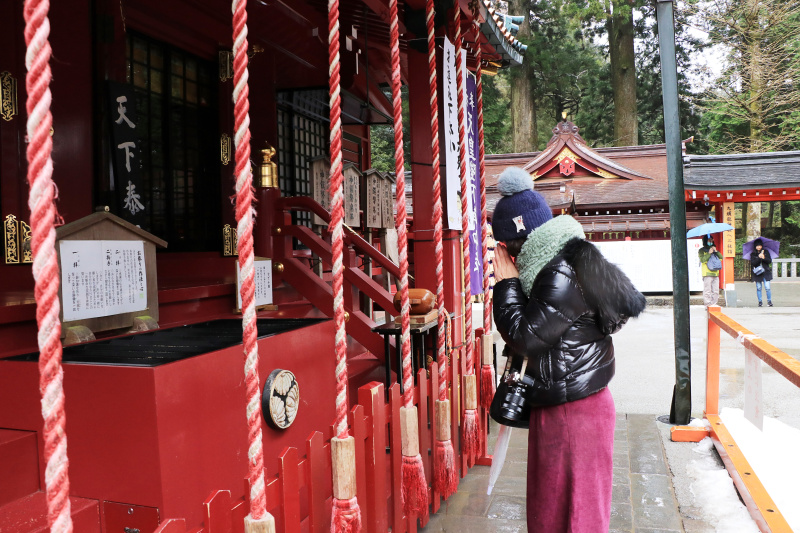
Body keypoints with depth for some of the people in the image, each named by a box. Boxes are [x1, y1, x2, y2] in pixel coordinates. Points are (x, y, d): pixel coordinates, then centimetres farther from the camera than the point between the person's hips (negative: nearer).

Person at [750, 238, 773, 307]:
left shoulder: (766, 252, 7)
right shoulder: (753, 254, 3)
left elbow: (770, 261, 1)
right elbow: (752, 263, -9)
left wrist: (764, 258, -16)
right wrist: (759, 257, -21)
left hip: (766, 272, 0)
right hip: (757, 273, 0)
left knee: (767, 287, -6)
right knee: (758, 288, 3)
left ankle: (769, 301, 8)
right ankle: (760, 302, 12)